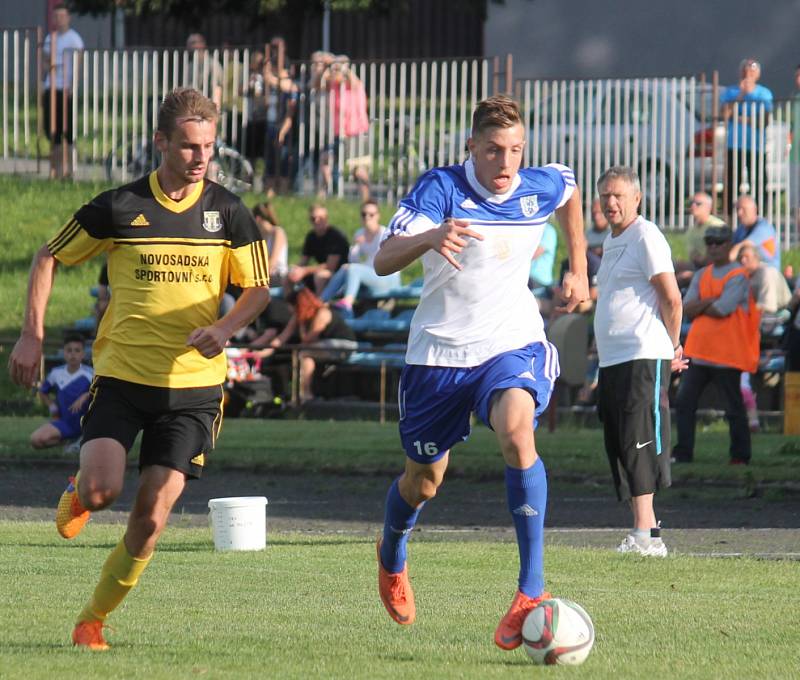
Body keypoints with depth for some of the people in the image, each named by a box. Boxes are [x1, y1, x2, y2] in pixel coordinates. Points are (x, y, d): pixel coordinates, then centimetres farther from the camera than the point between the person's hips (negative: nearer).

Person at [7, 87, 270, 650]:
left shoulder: (228, 213, 0)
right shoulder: (118, 207, -3)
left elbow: (258, 289, 7)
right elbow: (49, 258, 8)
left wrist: (224, 328, -14)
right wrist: (33, 335, 0)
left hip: (194, 383, 1)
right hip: (121, 375, -1)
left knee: (152, 516, -5)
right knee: (102, 488, -21)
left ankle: (94, 619, 13)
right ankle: (78, 494, 18)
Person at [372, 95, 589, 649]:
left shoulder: (543, 187, -5)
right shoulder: (441, 188, -16)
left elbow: (572, 193, 23)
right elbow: (384, 260, -29)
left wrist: (579, 270, 21)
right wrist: (429, 237, -49)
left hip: (513, 341, 1)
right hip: (440, 349, 0)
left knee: (517, 430, -31)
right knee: (423, 479, 14)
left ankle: (532, 592, -32)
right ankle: (393, 558, 52)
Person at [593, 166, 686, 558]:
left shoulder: (646, 237, -8)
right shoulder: (612, 242, 21)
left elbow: (671, 298, -12)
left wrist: (671, 349, -3)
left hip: (642, 360, -10)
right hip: (611, 361, 10)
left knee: (639, 445, -13)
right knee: (620, 449, 8)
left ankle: (644, 535, -16)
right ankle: (646, 534, 12)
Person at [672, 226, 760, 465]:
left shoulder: (738, 277, -8)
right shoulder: (701, 276, 13)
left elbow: (721, 310, -19)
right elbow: (687, 309, 2)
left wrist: (699, 306, -3)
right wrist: (712, 300, -12)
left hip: (726, 355, -7)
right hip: (698, 352, 7)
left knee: (734, 408, 0)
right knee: (684, 402, 5)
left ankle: (740, 456, 7)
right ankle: (683, 454, 11)